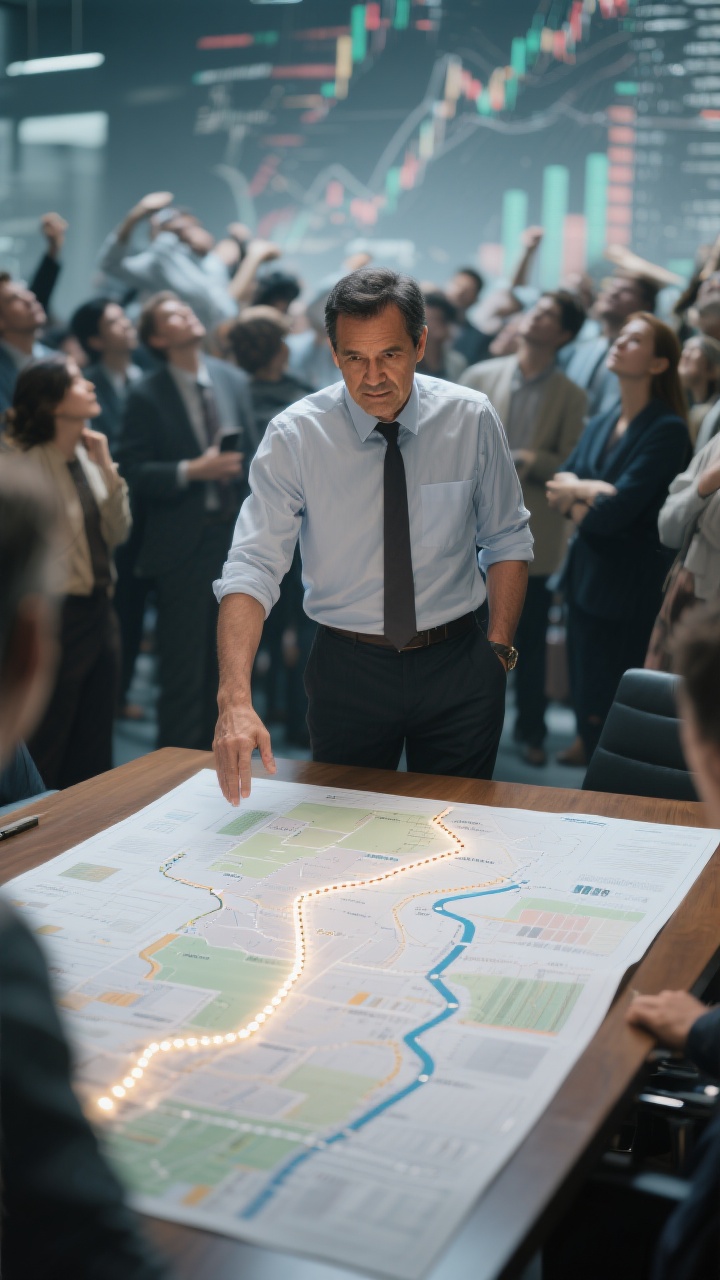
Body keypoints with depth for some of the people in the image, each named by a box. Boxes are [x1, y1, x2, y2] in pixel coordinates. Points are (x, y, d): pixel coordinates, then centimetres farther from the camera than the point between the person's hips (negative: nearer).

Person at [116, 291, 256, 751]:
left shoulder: (234, 380, 7)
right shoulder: (146, 396, -7)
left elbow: (251, 453, 12)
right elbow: (134, 473, -12)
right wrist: (192, 471, -23)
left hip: (236, 536, 5)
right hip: (184, 545, -5)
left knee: (225, 662, 14)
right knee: (184, 666, 0)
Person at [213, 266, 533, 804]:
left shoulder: (472, 420, -6)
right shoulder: (295, 436, -12)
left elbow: (509, 539, 5)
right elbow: (252, 568, -20)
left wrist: (500, 649, -4)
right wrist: (236, 699, -33)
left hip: (457, 667, 1)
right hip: (348, 671, -1)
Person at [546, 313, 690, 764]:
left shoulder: (667, 430, -12)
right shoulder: (600, 425, 13)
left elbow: (616, 511, -20)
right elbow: (561, 486, 4)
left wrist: (575, 492, -3)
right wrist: (591, 491, -15)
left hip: (629, 591, -7)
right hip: (586, 578, 8)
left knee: (608, 715, -4)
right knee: (586, 707, 13)